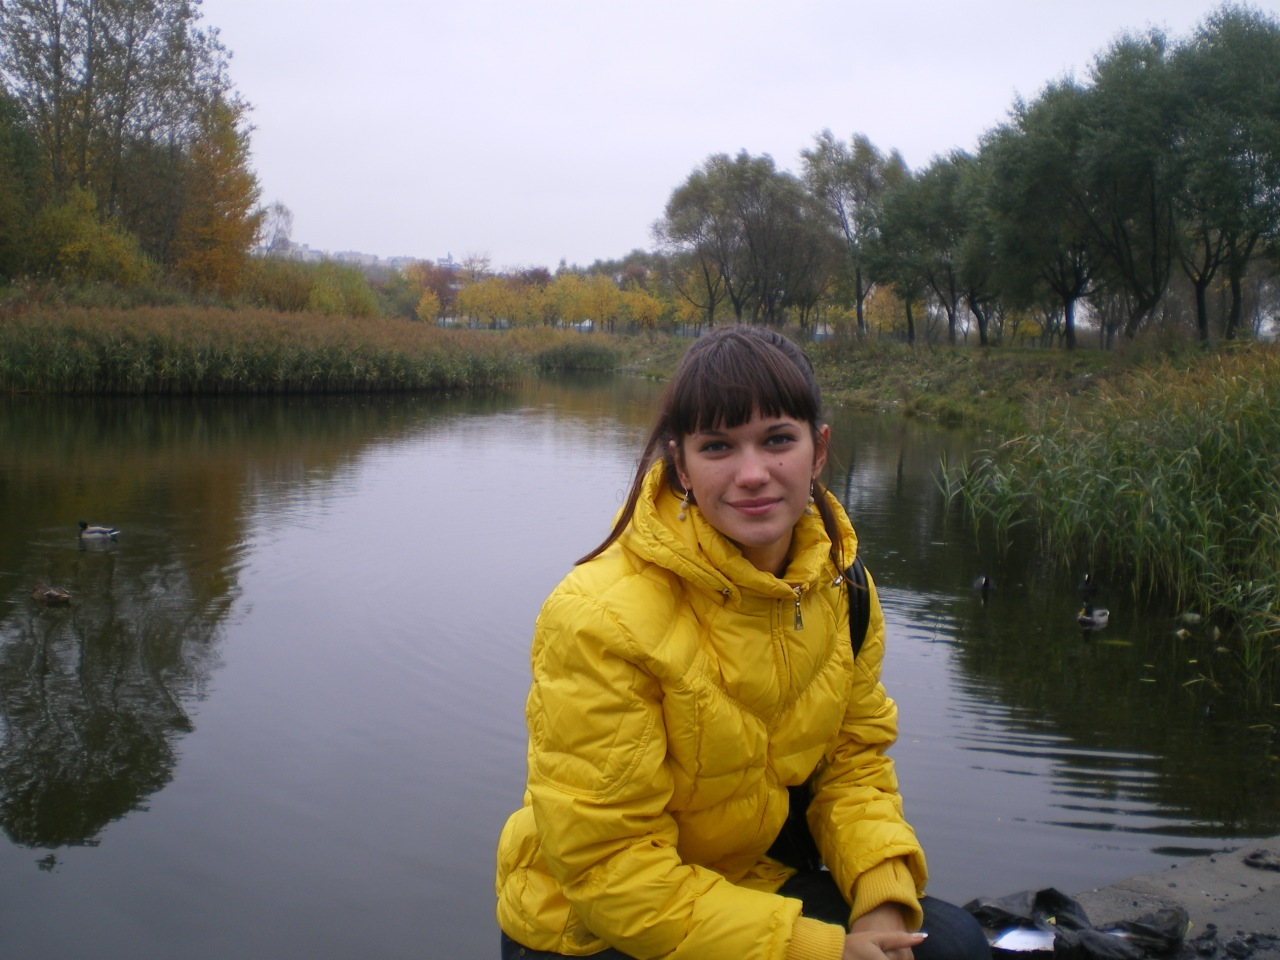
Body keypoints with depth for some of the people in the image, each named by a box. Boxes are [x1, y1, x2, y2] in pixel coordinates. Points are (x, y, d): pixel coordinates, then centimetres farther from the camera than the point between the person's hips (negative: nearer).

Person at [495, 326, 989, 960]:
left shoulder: (839, 585, -5)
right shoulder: (598, 620, -27)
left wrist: (883, 894, -15)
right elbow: (609, 866, -24)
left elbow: (853, 758, 5)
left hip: (751, 879, 6)